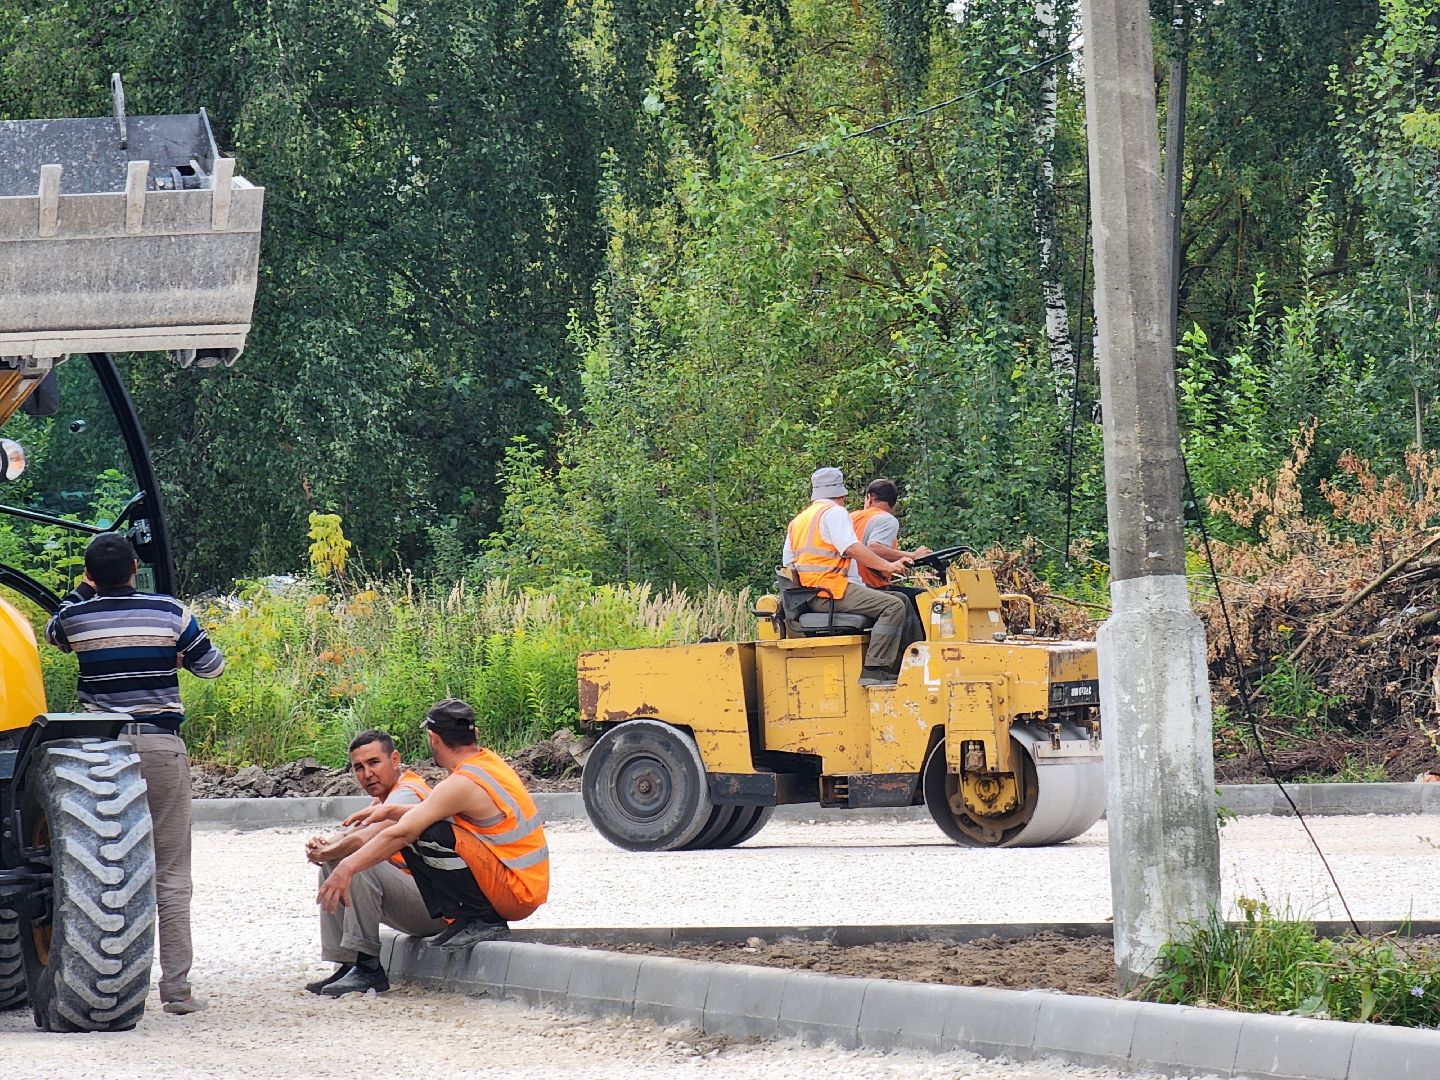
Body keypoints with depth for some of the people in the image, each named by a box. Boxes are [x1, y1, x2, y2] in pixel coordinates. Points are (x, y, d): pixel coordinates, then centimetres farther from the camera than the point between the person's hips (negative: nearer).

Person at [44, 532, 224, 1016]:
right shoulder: (169, 612, -1)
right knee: (171, 872, 2)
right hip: (162, 747, 0)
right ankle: (176, 988, -1)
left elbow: (54, 635, 25)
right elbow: (211, 666, 11)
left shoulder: (75, 616, 0)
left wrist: (84, 589, 32)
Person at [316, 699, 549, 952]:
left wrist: (348, 867, -21)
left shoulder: (463, 784, -18)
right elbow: (433, 813, 23)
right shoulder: (488, 760, 10)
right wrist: (390, 811, 13)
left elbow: (401, 834, -22)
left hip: (516, 892, -9)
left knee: (424, 837, -23)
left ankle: (479, 921, -13)